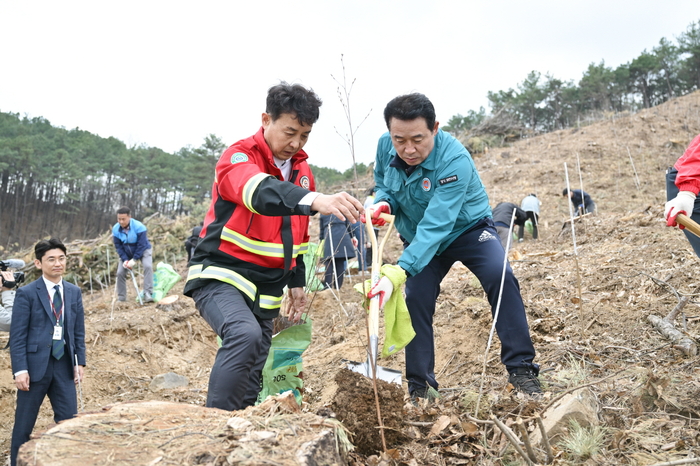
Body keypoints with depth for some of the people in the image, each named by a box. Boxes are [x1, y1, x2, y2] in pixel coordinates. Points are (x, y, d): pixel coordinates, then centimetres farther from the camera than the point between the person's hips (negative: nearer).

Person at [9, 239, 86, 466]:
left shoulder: (74, 292, 8)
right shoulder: (26, 293, -6)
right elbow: (17, 336, -8)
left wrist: (80, 361, 6)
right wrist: (20, 369, -13)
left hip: (64, 366, 4)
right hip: (35, 365, -4)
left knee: (69, 420, 5)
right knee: (24, 423, 7)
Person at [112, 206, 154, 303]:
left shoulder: (139, 227, -30)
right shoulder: (115, 229, -17)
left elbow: (141, 245, -26)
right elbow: (118, 246, -10)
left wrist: (134, 259, -27)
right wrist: (125, 260, -21)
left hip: (143, 250, -4)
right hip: (126, 253, 4)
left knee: (148, 266, -29)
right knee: (120, 272, -5)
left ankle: (148, 294, -33)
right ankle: (121, 298, 9)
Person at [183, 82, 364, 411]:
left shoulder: (302, 170, 9)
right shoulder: (238, 157, -14)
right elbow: (260, 192, -39)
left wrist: (297, 282, 19)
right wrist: (315, 200, -55)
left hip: (266, 289, 7)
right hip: (221, 276, -7)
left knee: (251, 383, 7)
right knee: (245, 335, -34)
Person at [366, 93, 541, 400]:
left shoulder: (454, 160, -36)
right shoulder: (385, 148, -18)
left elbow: (436, 226, -43)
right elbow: (382, 184, 5)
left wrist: (398, 273, -52)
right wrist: (384, 203, -21)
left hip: (466, 228, -4)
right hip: (419, 236, 5)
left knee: (500, 276, -28)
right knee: (415, 298, -10)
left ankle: (521, 368, -19)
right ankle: (419, 386, 6)